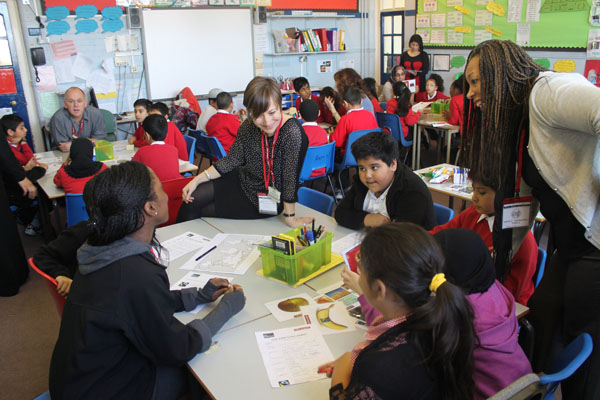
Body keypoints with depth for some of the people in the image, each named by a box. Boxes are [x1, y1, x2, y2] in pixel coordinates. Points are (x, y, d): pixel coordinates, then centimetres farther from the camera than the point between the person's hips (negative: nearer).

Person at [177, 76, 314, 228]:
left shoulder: (292, 132, -31)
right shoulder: (249, 126, -11)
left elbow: (290, 178, -27)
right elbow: (232, 160, -1)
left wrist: (290, 217, -21)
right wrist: (197, 179, -7)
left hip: (268, 201, -5)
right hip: (244, 180, 6)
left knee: (199, 211, -2)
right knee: (192, 200, 1)